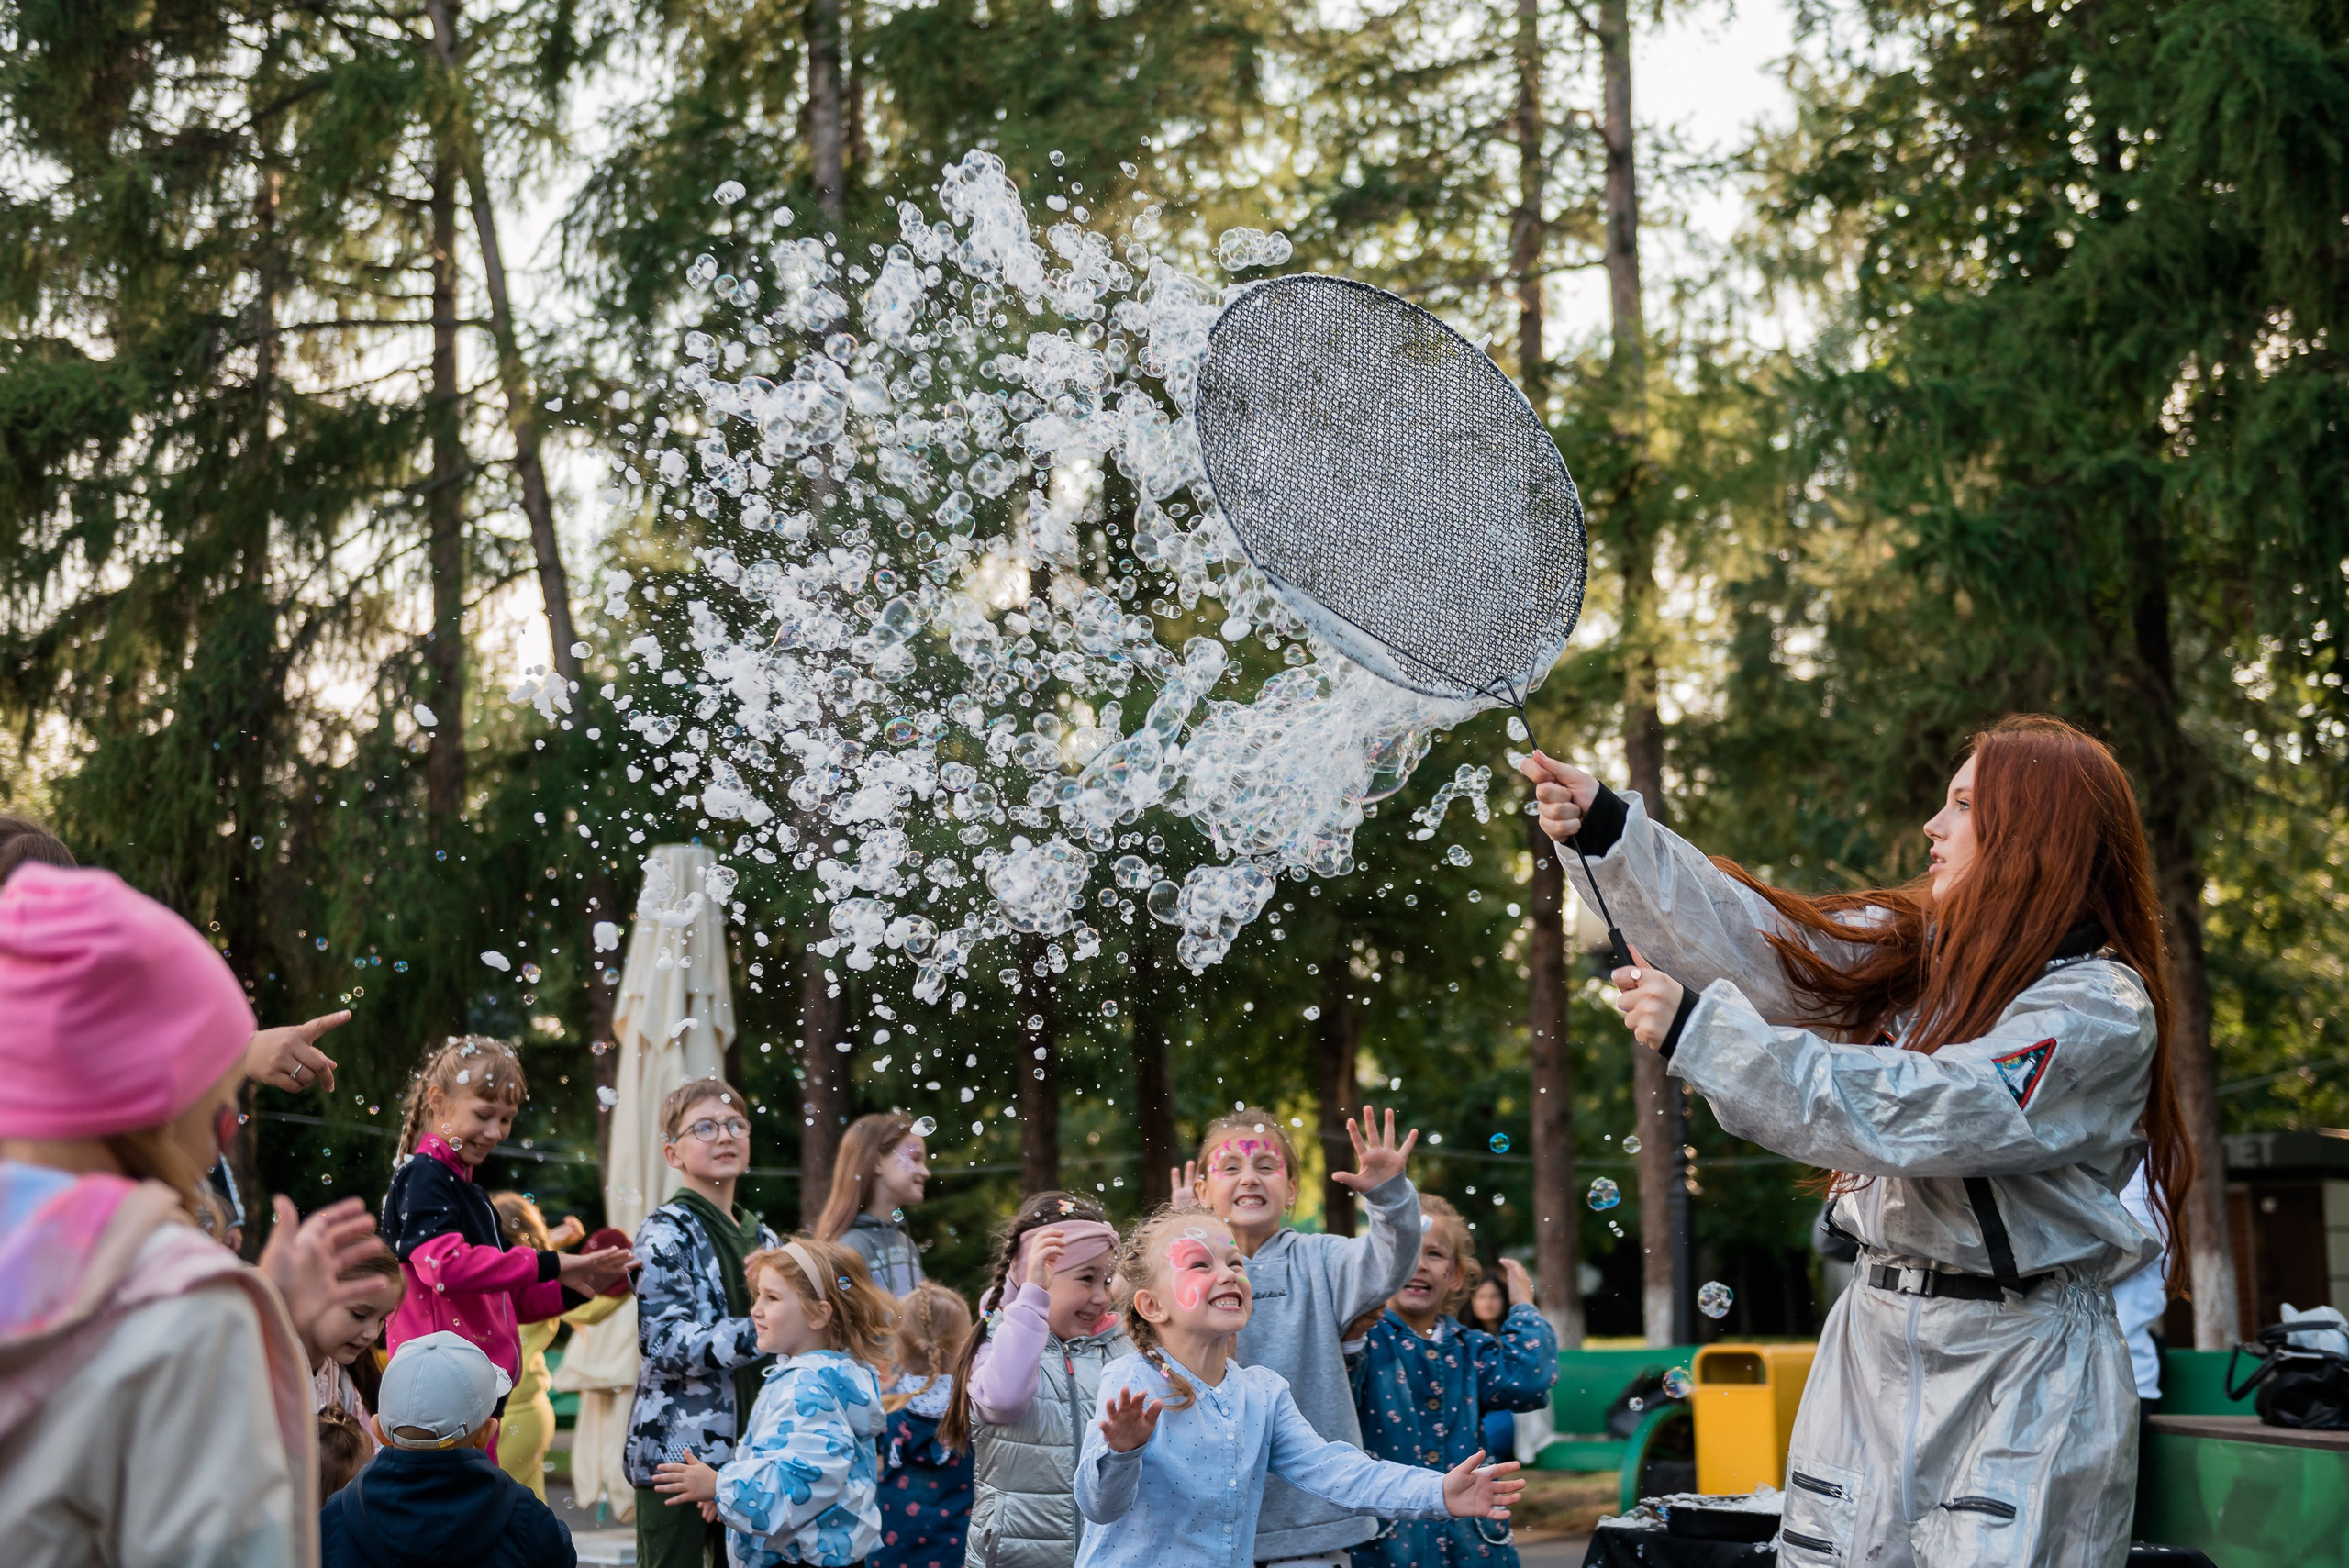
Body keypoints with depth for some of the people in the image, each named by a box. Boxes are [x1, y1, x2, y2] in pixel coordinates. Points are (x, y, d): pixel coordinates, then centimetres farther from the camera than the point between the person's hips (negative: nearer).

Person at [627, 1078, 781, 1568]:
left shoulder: (762, 1237, 15)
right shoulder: (666, 1232, -6)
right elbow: (667, 1344, -18)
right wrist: (763, 1331, -21)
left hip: (749, 1451, 7)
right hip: (677, 1448, -7)